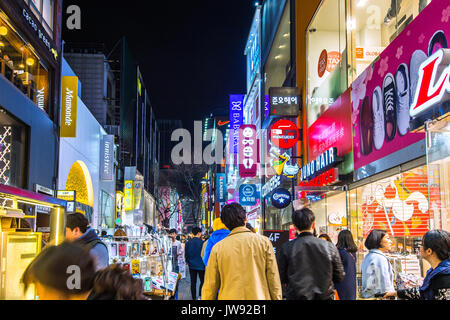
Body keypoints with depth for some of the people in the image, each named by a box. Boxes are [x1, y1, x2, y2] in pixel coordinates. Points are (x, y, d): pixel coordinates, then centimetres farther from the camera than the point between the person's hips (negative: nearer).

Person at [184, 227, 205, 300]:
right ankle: (200, 296, 2)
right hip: (201, 266, -4)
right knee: (202, 281, 9)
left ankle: (194, 297, 14)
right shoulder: (201, 242, -14)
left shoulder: (188, 243, -2)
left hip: (192, 266, 4)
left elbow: (186, 255, 6)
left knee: (193, 282, 10)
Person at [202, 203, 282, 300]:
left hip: (229, 297, 1)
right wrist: (277, 298, 7)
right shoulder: (264, 242, -3)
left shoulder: (217, 248, -2)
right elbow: (274, 280, -2)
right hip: (259, 296, 0)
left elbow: (210, 286, 2)